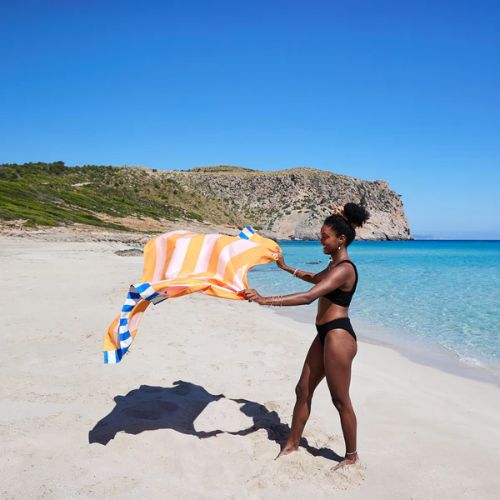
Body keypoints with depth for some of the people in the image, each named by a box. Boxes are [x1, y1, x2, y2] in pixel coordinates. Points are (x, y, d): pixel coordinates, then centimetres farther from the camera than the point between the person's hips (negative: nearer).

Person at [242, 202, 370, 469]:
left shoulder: (344, 269, -20)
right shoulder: (335, 264, 12)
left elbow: (309, 296, -32)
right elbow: (315, 278, 34)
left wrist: (265, 300, -36)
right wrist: (286, 268, 41)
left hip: (338, 336, -10)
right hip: (325, 335, 10)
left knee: (340, 400, 5)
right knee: (303, 390, 15)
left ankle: (352, 455, 24)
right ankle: (292, 444, 29)